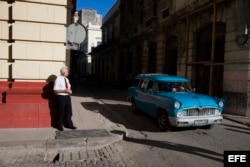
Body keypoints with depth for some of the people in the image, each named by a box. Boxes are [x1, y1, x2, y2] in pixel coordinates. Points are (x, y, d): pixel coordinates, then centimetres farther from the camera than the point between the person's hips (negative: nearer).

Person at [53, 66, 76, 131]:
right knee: (61, 112, 4)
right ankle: (59, 125, 22)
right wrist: (64, 90, -23)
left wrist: (69, 91, -2)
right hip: (61, 97, -7)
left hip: (67, 96, 7)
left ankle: (69, 124, 27)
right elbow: (55, 90, -15)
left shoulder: (67, 79, 11)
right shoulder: (58, 79, -12)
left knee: (69, 111, 13)